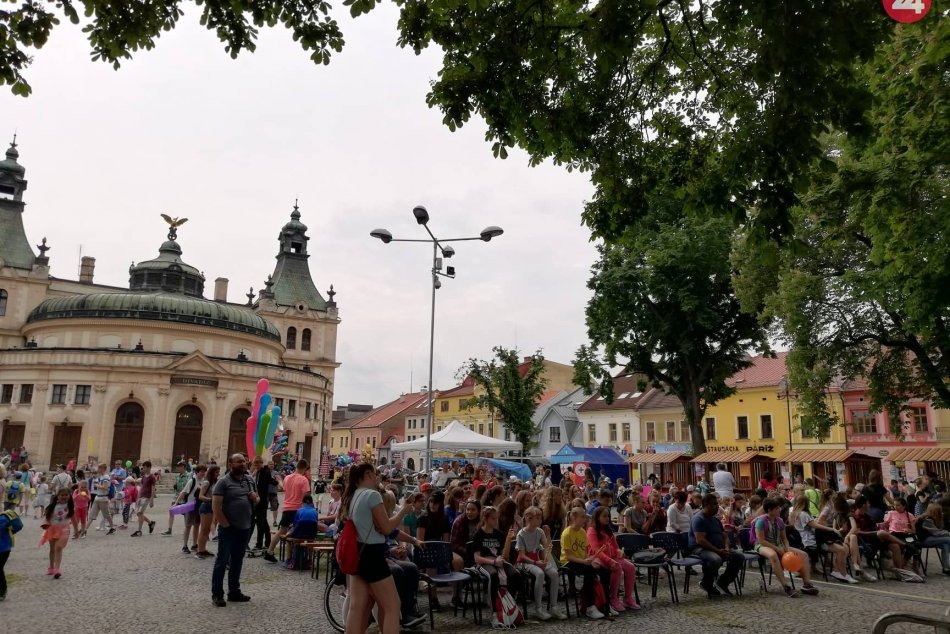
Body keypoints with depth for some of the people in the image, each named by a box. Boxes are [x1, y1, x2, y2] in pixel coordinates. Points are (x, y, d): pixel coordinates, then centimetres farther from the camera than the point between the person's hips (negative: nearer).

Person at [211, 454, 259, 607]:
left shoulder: (250, 480, 9)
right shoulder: (223, 481, -11)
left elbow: (257, 499, 18)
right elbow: (216, 507, -16)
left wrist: (255, 498, -5)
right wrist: (225, 525, -16)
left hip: (244, 528, 6)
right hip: (228, 529, -6)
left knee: (237, 561, 14)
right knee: (222, 560, 1)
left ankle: (234, 592, 23)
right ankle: (217, 594, 9)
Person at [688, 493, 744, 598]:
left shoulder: (715, 519, 17)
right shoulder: (698, 519, -13)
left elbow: (725, 535, 22)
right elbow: (700, 540, -23)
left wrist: (726, 548, -1)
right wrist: (718, 551, -24)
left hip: (718, 549, 9)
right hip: (700, 549, -9)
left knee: (739, 556, -6)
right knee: (716, 559, -38)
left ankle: (722, 583, 3)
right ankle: (707, 584, -9)